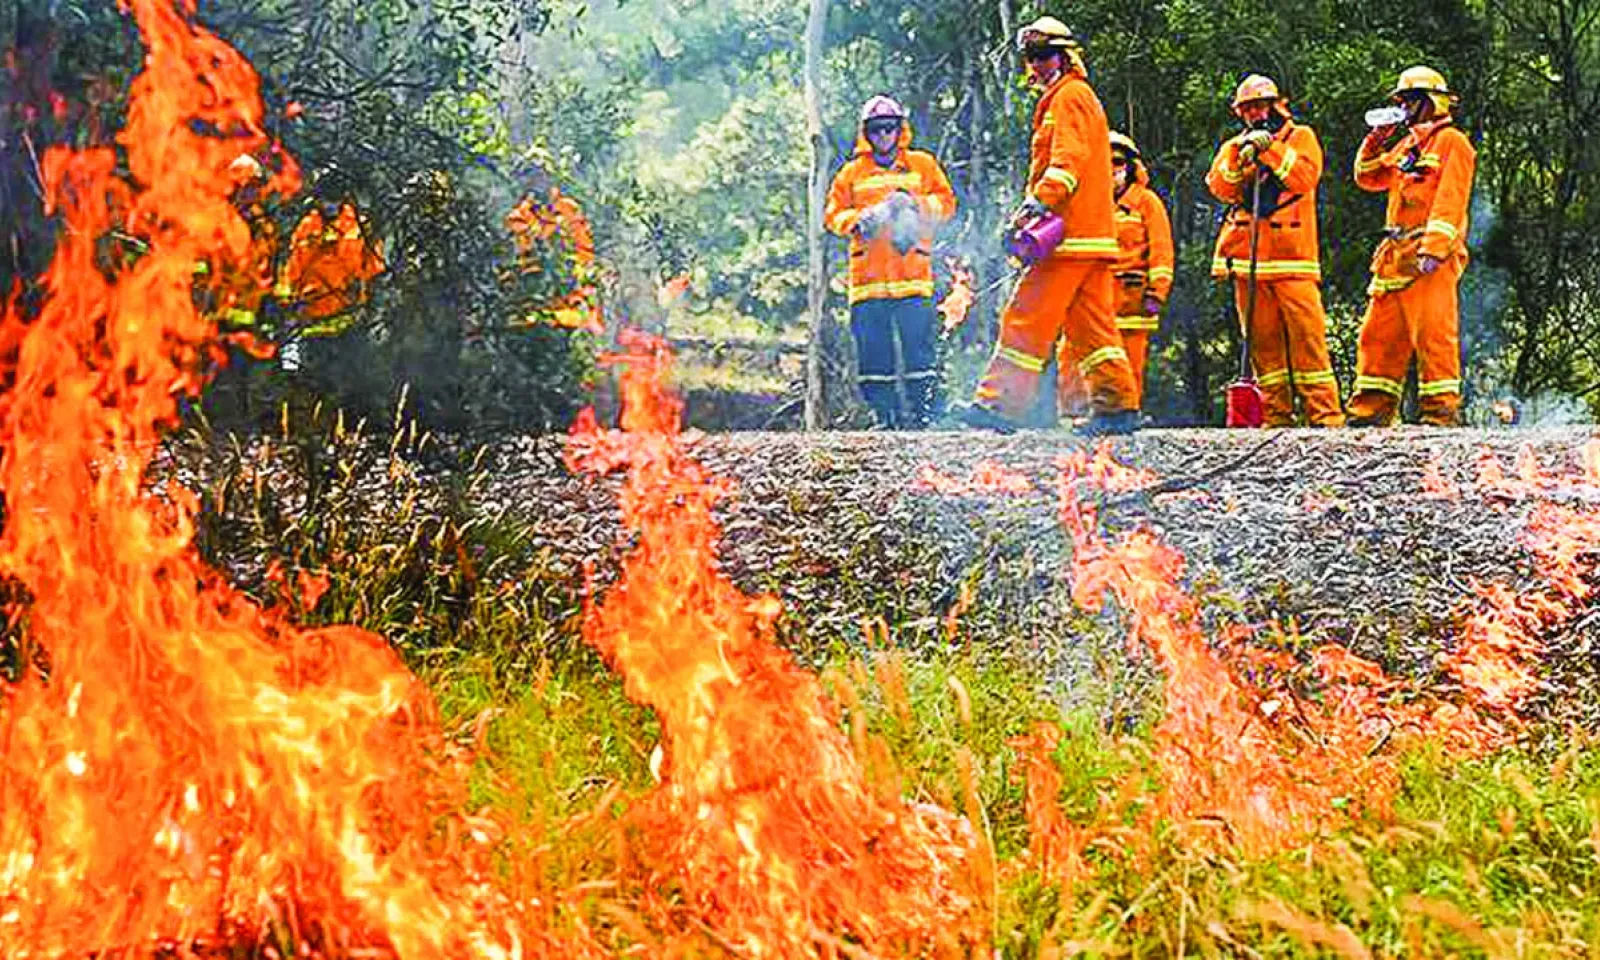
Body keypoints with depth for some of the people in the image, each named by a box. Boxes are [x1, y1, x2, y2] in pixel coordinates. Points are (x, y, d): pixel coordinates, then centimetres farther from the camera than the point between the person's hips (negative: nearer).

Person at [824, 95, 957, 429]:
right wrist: (858, 220, -8)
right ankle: (885, 417, 4)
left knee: (919, 347, -9)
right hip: (868, 275, 2)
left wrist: (915, 203, -8)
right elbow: (832, 215, 13)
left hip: (913, 273, -1)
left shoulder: (923, 165, 15)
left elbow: (946, 202, 10)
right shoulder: (852, 172, 17)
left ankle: (921, 413, -5)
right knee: (872, 348, -1)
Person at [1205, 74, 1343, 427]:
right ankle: (1276, 414, 3)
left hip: (1293, 256, -3)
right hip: (1248, 259, 3)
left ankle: (1325, 413, -13)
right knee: (1263, 339, 1)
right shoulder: (1234, 147, 19)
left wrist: (1272, 150, -14)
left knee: (1307, 334, -11)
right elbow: (1219, 187, 1)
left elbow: (1306, 177, -7)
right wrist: (1240, 158, -13)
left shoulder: (1300, 137, 11)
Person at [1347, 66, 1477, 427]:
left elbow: (1450, 200, -13)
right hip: (1396, 254, 9)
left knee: (1432, 333, -12)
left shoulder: (1451, 142, -3)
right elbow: (1368, 179, 25)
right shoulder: (1406, 143, 24)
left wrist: (1432, 249, -22)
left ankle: (1442, 409, -12)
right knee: (1379, 333, 7)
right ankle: (1371, 407, 11)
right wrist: (1376, 143, 9)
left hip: (1432, 256, -9)